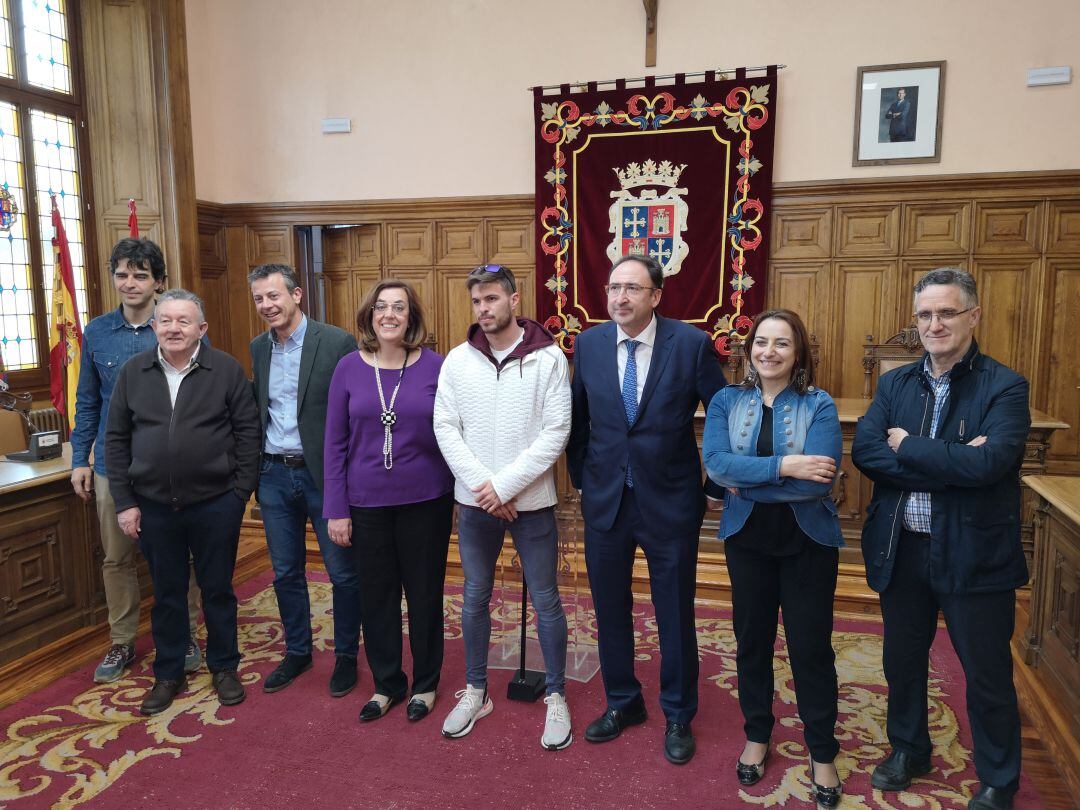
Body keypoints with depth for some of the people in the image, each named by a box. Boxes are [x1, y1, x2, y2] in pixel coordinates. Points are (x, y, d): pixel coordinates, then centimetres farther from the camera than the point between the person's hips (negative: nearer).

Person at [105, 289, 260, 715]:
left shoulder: (226, 369, -6)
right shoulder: (133, 372, 2)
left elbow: (247, 430, -4)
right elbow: (116, 439, 5)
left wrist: (240, 492, -7)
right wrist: (124, 502, 1)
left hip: (216, 504, -2)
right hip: (154, 506, 2)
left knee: (218, 590, 11)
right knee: (166, 593, 14)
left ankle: (224, 668, 28)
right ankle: (168, 675, 30)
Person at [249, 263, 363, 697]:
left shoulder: (338, 342, -11)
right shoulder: (258, 348, 8)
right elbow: (257, 411, 14)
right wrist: (255, 471, 8)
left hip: (324, 475, -5)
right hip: (275, 475, 5)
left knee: (343, 572, 6)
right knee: (286, 573, 16)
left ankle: (346, 656, 25)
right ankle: (297, 651, 34)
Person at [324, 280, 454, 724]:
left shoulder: (435, 366, -6)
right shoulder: (349, 367, -2)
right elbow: (335, 442, 0)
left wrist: (461, 496, -2)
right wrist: (336, 509, -2)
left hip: (425, 502, -1)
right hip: (367, 504, 2)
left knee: (425, 594, 12)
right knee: (376, 596, 13)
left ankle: (425, 683, 32)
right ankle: (386, 683, 34)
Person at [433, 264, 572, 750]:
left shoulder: (548, 358, -8)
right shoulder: (458, 360, 0)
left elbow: (556, 432, -12)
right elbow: (445, 427, -2)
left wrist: (505, 485, -15)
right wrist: (482, 484, -12)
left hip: (531, 501, -2)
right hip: (474, 502, 3)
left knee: (545, 600, 8)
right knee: (475, 598, 14)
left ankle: (556, 696, 25)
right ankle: (476, 691, 33)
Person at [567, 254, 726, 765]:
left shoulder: (691, 344, -11)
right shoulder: (588, 344, -1)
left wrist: (716, 487, 0)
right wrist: (581, 478, 10)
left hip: (670, 501, -3)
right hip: (605, 500, 3)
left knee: (675, 616, 11)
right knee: (609, 610, 15)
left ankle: (678, 717, 33)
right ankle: (622, 703, 38)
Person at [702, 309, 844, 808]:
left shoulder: (819, 406, -9)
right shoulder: (727, 401, -2)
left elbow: (819, 479, -21)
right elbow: (715, 462, -17)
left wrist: (746, 480, -18)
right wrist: (783, 466, -26)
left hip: (808, 542, -2)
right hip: (747, 539, 2)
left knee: (811, 647, 7)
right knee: (752, 641, 15)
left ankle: (822, 753, 28)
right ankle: (757, 736, 36)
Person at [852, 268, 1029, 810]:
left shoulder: (1004, 387, -9)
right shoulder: (894, 384, 4)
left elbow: (989, 462, -25)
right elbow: (864, 451, -12)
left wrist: (908, 447, -15)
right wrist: (949, 464, -21)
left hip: (975, 555, -4)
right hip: (901, 550, 4)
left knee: (987, 674, 12)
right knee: (902, 660, 20)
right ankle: (908, 749, 43)